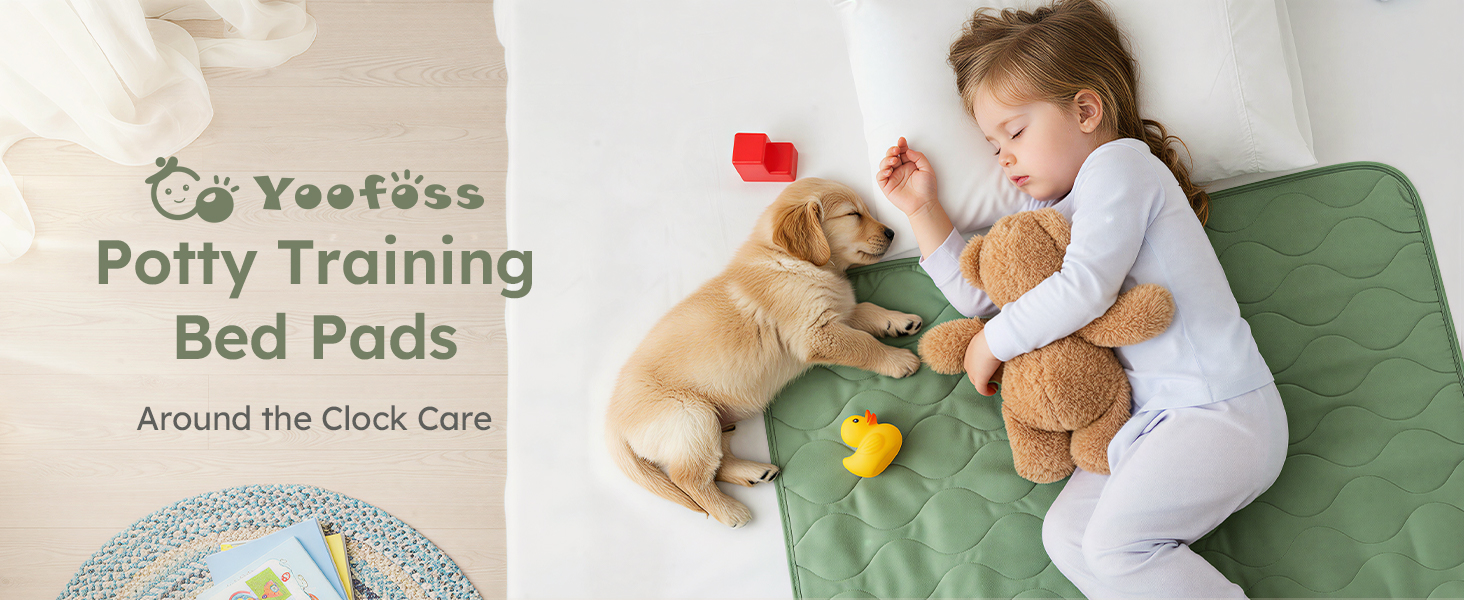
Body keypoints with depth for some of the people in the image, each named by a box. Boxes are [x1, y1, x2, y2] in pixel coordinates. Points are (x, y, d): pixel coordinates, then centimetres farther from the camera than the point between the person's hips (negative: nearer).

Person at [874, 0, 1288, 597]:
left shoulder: (1119, 161, -7)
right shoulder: (1047, 210, 20)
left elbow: (1085, 288, -20)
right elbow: (977, 292, 20)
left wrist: (991, 343, -7)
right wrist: (922, 208, 15)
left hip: (1220, 412, -9)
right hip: (1152, 416, 9)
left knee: (1114, 540, -25)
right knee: (1067, 536, -9)